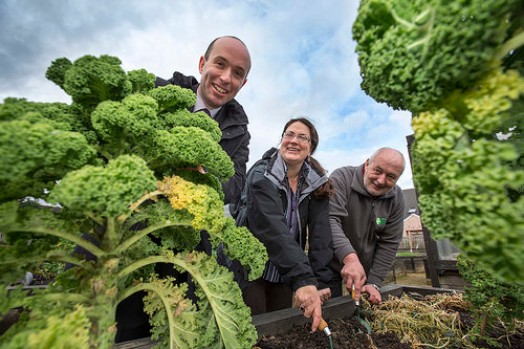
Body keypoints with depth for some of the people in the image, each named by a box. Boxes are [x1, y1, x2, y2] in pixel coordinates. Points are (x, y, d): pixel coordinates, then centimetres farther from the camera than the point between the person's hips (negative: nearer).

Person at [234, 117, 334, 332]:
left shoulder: (317, 183, -3)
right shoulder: (262, 175, -18)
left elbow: (321, 234, -11)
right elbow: (273, 228, -32)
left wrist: (320, 282, -19)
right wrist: (303, 280, -40)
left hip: (286, 274, 4)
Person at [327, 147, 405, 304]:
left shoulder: (396, 198, -7)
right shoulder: (341, 178, -21)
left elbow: (389, 243, -5)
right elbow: (329, 220, -34)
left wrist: (374, 282, -9)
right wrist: (349, 257, -47)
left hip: (366, 268, 4)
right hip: (329, 266, -3)